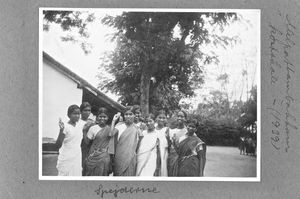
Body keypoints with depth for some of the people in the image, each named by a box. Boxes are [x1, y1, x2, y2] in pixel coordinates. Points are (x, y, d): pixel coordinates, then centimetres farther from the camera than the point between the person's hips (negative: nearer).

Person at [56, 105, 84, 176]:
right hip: (66, 160, -6)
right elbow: (58, 145, -17)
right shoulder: (65, 127, -12)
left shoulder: (81, 125, 6)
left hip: (77, 160, 6)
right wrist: (61, 130, -30)